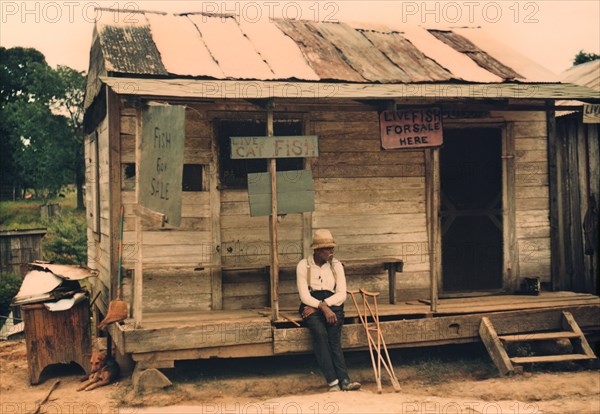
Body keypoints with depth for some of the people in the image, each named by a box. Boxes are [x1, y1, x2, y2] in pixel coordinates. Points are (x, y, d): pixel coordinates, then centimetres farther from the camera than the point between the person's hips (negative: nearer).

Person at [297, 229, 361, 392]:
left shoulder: (336, 265, 8)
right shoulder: (303, 265, 2)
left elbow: (341, 295, 1)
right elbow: (304, 296, -7)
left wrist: (322, 304, -13)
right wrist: (323, 308, -22)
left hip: (333, 305, 2)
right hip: (310, 305, -2)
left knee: (333, 334, -29)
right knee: (320, 333, -31)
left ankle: (339, 382, -36)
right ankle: (341, 380, -37)